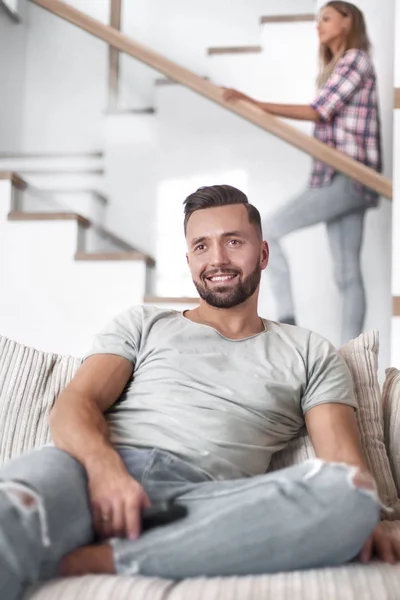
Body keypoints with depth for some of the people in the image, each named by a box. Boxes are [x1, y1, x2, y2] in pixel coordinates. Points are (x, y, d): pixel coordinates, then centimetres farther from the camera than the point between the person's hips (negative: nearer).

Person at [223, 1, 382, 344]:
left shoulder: (355, 59, -3)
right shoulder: (337, 66, 25)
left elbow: (317, 111, -14)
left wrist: (256, 104, -17)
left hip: (348, 178, -9)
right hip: (339, 178, 9)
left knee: (270, 230, -14)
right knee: (347, 273, 4)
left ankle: (287, 320, -11)